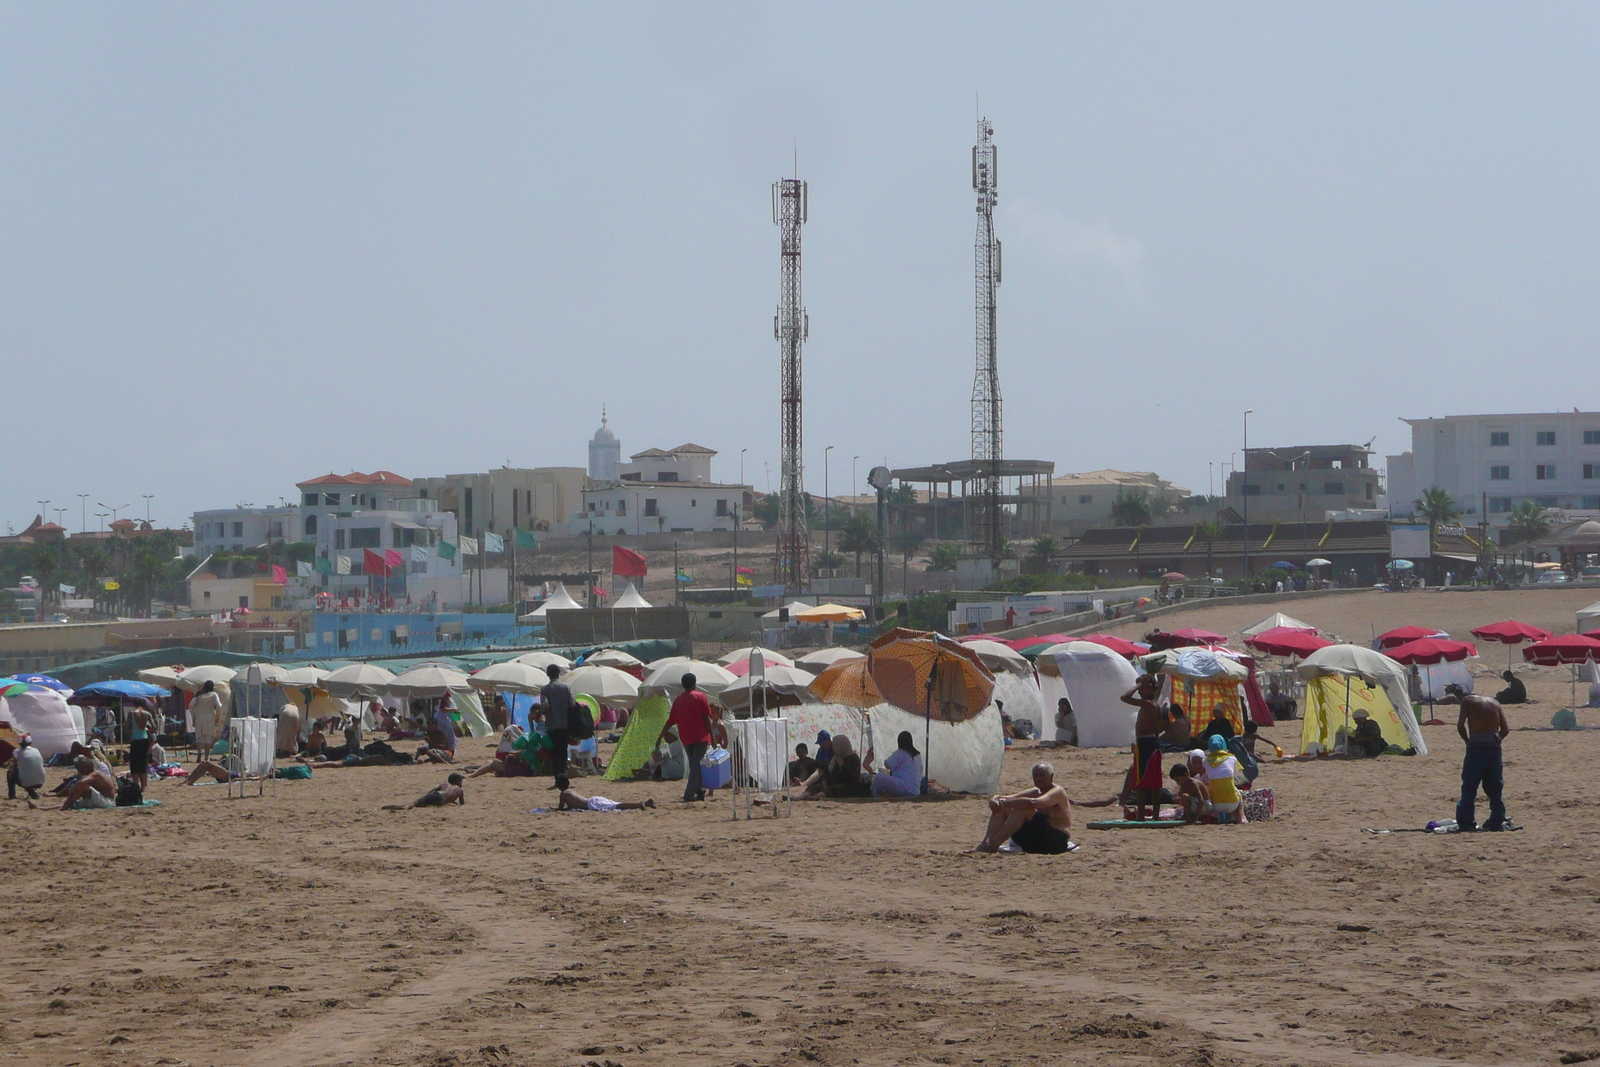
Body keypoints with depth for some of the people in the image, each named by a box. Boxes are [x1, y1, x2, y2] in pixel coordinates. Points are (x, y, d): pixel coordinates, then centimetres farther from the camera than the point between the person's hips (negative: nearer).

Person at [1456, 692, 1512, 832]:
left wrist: (1467, 740, 9)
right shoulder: (1495, 703, 17)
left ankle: (1466, 823, -4)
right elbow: (1505, 728, 7)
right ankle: (1497, 822, 10)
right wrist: (1496, 740, 15)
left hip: (1475, 747, -3)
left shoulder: (1467, 701, 9)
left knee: (1469, 788, 1)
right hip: (1494, 746, 3)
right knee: (1495, 788, 11)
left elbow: (1460, 724, -3)